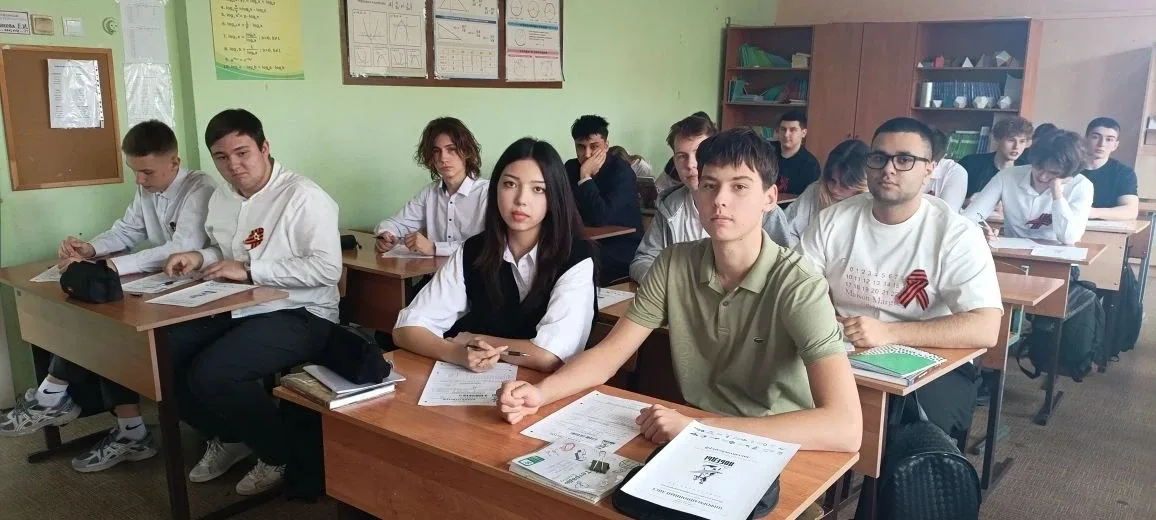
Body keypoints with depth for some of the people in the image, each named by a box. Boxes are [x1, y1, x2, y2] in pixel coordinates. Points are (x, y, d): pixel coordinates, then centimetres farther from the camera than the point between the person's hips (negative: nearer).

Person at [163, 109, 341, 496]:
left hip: (298, 316, -9)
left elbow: (327, 268, -23)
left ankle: (281, 455, 1)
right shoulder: (220, 199, 13)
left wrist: (250, 270, -22)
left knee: (210, 374, -26)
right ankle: (227, 437, 19)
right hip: (236, 309, 9)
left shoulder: (303, 196, -15)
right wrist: (200, 257, 2)